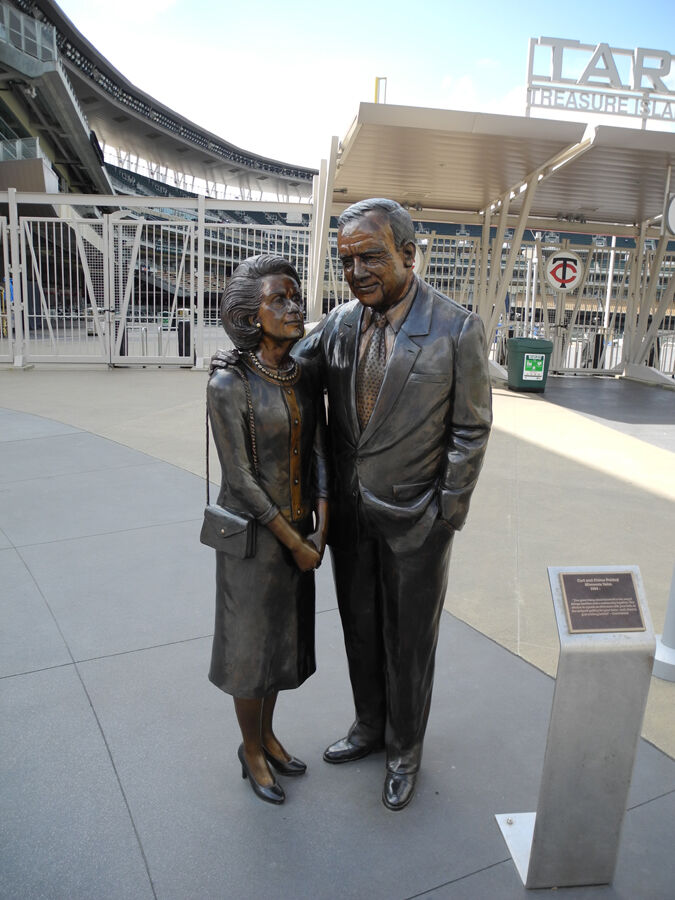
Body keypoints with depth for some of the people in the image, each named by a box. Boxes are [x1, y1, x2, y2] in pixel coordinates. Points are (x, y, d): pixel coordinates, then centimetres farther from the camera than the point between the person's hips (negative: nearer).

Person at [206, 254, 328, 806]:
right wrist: (294, 543, -14)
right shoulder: (229, 386, -19)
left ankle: (267, 733, 43)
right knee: (251, 640, 11)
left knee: (285, 633, 19)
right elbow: (240, 478, -18)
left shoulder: (308, 377, -1)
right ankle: (251, 751, 36)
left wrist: (319, 530, -9)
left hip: (299, 530, 6)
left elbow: (320, 451, -1)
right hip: (253, 534, -5)